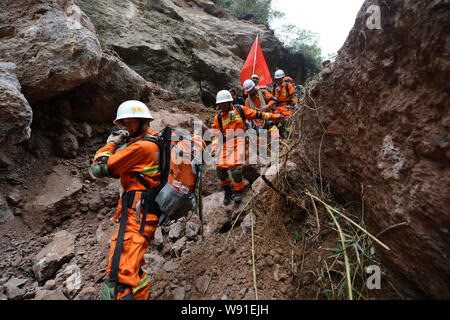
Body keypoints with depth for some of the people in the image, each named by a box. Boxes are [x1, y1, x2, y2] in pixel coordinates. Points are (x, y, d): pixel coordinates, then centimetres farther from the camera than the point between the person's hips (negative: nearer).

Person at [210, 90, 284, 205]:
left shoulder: (240, 109, 8)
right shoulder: (218, 117, 12)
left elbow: (257, 114, 11)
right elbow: (216, 134, 10)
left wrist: (274, 117, 10)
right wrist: (214, 149, -4)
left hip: (240, 141, -3)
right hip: (226, 144, 3)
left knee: (235, 166, -22)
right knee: (220, 167, -8)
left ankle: (238, 191, -2)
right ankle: (227, 190, 15)